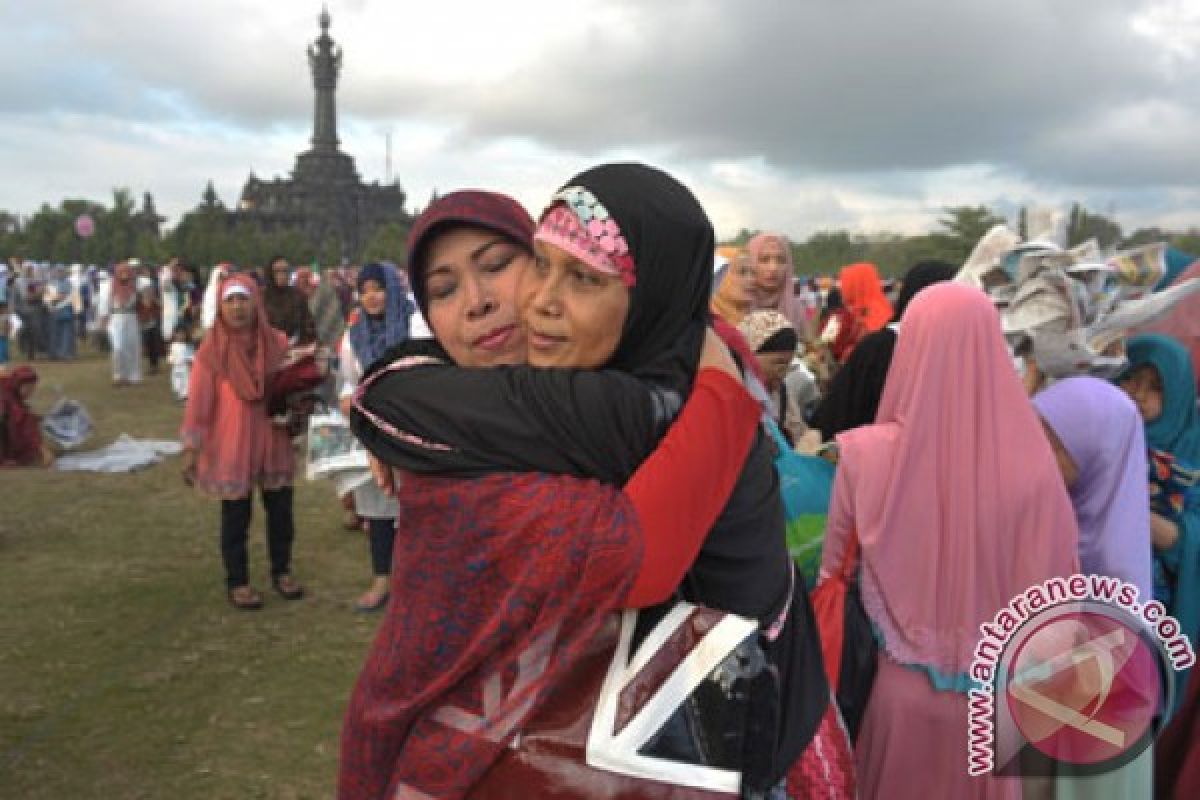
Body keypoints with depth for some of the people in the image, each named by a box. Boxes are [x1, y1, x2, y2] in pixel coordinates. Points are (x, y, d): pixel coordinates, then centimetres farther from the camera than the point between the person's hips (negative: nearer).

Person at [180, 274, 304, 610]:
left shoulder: (277, 343, -1)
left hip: (274, 444, 3)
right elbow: (198, 403, -10)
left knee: (281, 511, 13)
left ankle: (281, 571, 32)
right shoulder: (212, 351, -10)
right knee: (235, 517, 8)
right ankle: (237, 582, 24)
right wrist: (191, 449, -11)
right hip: (231, 447, -3)